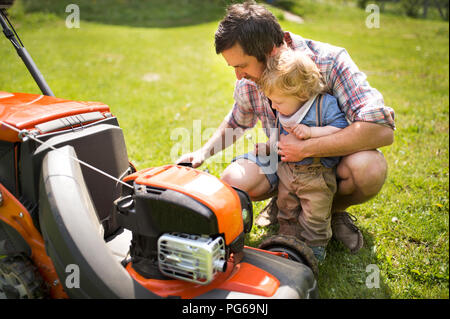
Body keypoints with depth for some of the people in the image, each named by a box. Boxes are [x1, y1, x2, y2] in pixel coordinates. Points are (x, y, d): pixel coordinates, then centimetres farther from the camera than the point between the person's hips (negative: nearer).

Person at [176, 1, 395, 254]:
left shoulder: (329, 60, -26)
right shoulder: (248, 82, -10)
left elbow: (382, 128, -36)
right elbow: (236, 122, 13)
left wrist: (305, 148, -35)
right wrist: (204, 152, -4)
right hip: (284, 157, 3)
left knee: (370, 168, -36)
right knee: (233, 182, -24)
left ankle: (334, 209, -1)